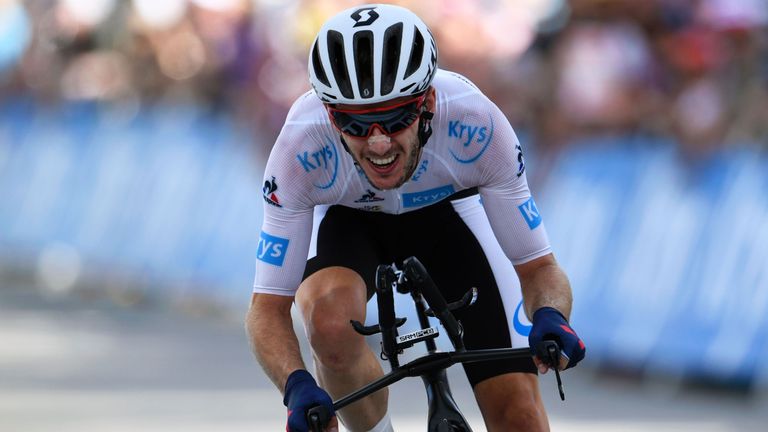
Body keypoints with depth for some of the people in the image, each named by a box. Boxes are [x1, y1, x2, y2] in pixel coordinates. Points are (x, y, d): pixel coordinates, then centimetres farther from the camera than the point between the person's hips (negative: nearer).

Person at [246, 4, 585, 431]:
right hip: (348, 220, 0)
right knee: (331, 321, -35)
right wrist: (298, 386, -49)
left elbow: (537, 265, -24)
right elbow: (269, 307, -29)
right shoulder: (301, 147, -37)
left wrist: (550, 317, -47)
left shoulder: (477, 124, -36)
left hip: (446, 214, 1)